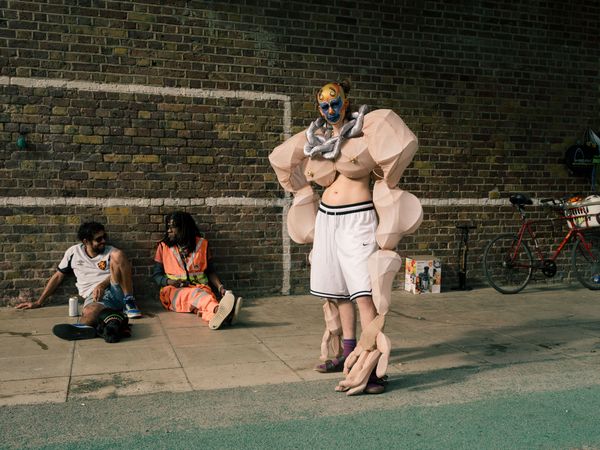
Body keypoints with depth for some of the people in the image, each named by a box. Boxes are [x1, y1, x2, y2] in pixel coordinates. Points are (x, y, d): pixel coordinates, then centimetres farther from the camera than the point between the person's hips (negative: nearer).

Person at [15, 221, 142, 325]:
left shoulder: (111, 251, 12)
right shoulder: (74, 252, 14)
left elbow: (121, 272, 1)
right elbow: (58, 276, 21)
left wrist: (102, 285, -17)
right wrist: (38, 302, 20)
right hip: (94, 298, -3)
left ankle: (129, 302, -19)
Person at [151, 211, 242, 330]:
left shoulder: (202, 244, 11)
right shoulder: (163, 247, 10)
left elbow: (210, 271, 16)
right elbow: (156, 275, 11)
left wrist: (220, 287, -3)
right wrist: (170, 282, -11)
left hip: (200, 287, 1)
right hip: (174, 291, -1)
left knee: (204, 294, -38)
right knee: (196, 294, -38)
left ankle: (217, 315, -73)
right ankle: (218, 310, -72)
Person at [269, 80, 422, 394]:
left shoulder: (364, 129, -4)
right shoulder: (315, 138, 11)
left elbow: (400, 143, -17)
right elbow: (280, 158, 25)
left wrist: (387, 185, -8)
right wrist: (305, 192, 23)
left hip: (357, 218, -6)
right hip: (327, 218, 6)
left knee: (364, 291, -14)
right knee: (339, 289, 12)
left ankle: (372, 366, -16)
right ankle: (347, 354, 25)